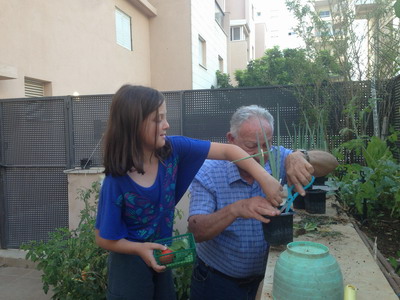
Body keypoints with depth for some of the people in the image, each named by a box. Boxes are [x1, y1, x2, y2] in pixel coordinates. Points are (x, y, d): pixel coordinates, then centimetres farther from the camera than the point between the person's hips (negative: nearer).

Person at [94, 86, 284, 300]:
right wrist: (140, 248, -30)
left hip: (162, 256, 5)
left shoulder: (172, 149, -17)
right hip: (130, 263, -5)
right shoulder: (116, 182, -26)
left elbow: (227, 151, -16)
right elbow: (104, 238, -15)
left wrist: (264, 178, -27)